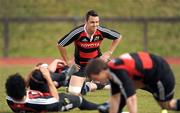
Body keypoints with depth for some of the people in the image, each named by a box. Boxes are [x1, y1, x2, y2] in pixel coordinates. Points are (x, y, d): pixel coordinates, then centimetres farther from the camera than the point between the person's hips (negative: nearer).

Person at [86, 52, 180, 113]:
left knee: (167, 105, 5)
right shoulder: (110, 70, -6)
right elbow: (115, 97, 1)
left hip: (162, 74, -9)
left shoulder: (119, 72, -35)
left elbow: (131, 99, -39)